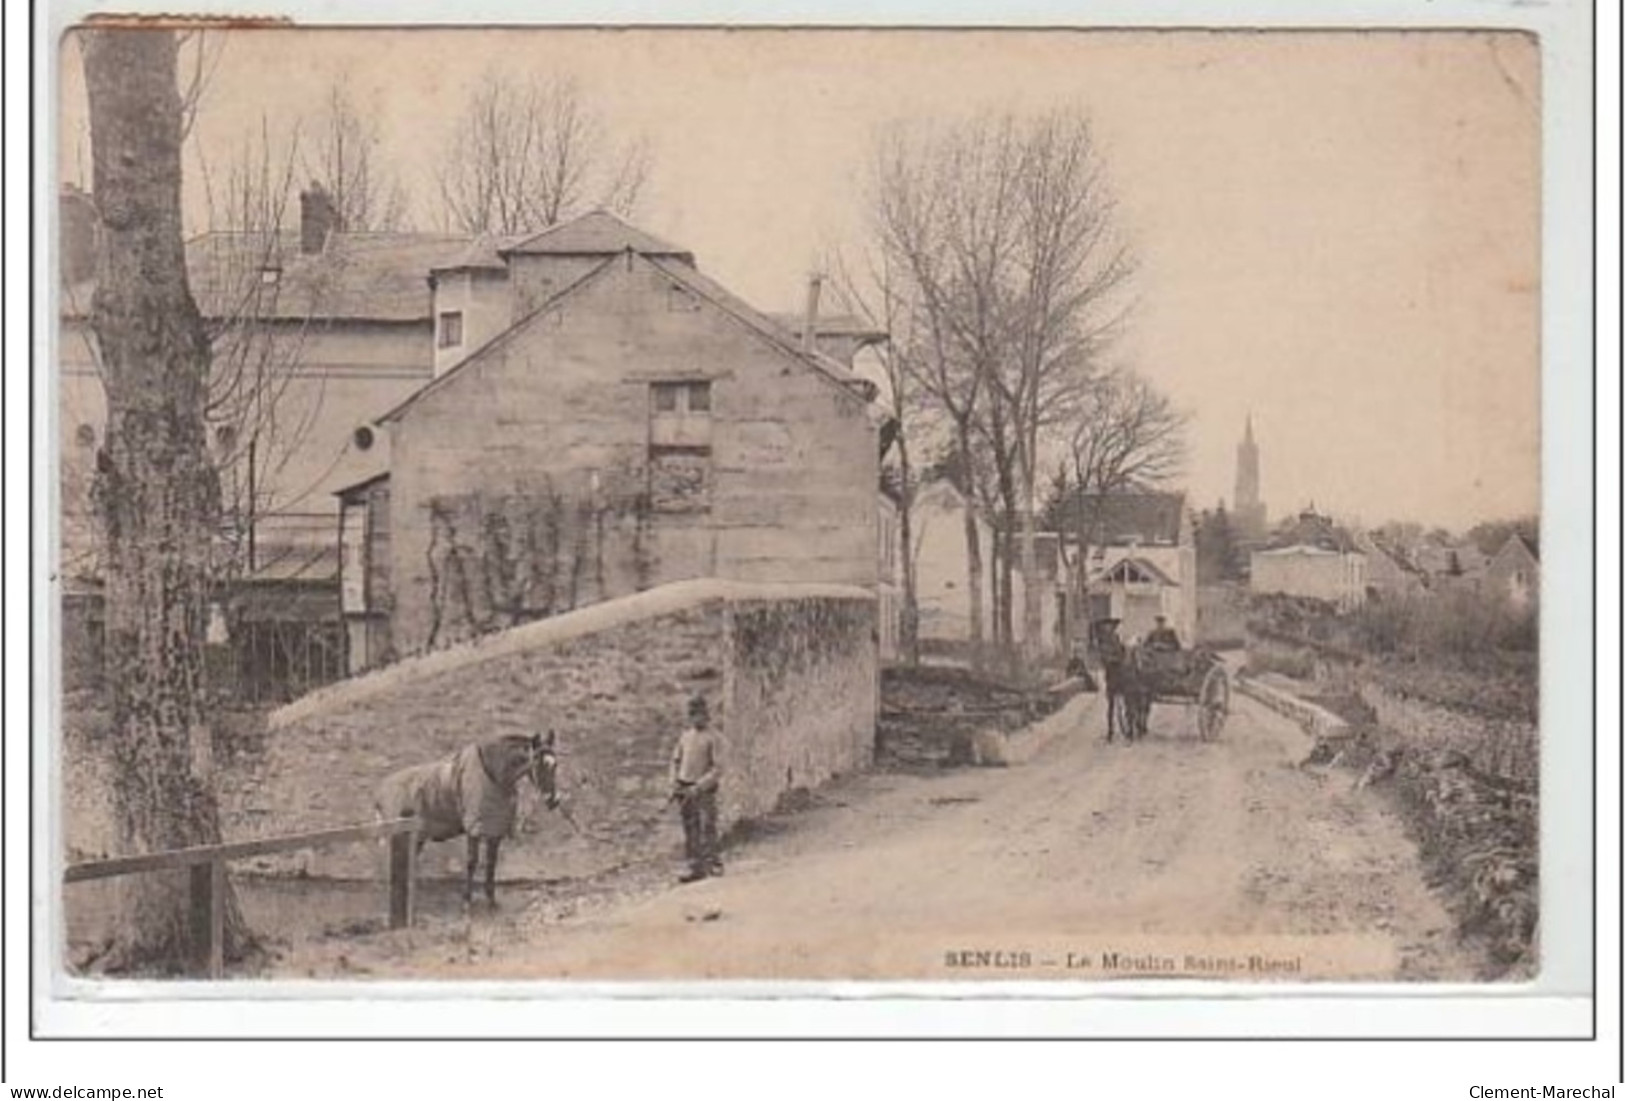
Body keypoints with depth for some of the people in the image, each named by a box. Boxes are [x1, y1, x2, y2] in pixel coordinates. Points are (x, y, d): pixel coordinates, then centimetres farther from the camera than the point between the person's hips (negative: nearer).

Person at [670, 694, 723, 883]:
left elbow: (717, 768, -11)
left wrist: (699, 787, -17)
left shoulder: (711, 738, -7)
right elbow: (676, 760, 19)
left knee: (706, 828, -5)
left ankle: (712, 863, 6)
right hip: (685, 790, 6)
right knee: (690, 830, 7)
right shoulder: (686, 736, 11)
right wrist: (674, 783, 4)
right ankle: (695, 867, 12)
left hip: (704, 790, -6)